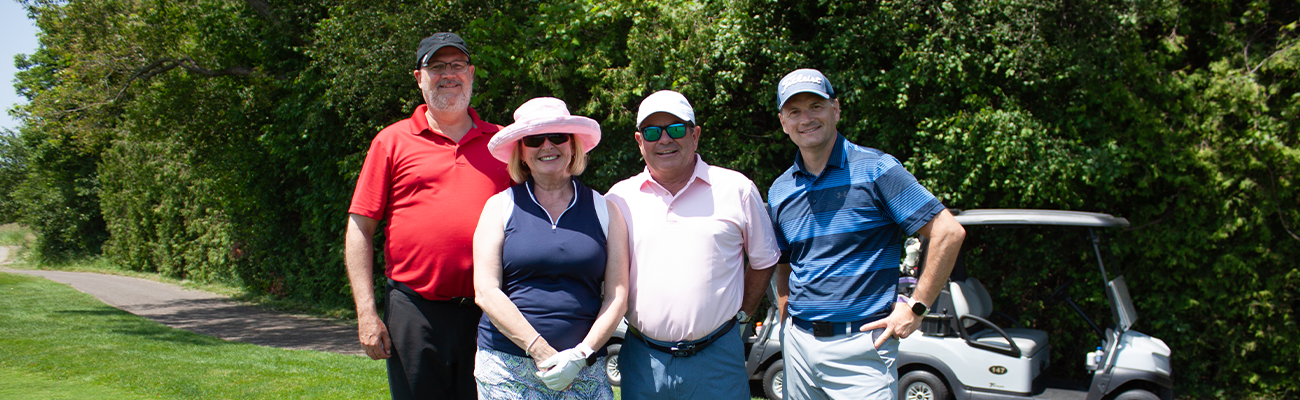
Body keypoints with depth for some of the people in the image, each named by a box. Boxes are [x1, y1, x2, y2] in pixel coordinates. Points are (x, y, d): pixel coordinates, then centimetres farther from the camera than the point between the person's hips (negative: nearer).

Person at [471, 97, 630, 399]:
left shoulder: (604, 210, 10)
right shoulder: (500, 207, 6)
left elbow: (617, 296, 4)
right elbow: (486, 292, -2)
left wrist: (581, 354, -9)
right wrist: (542, 353, -11)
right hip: (508, 368, -1)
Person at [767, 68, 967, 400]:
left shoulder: (875, 170, -7)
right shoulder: (779, 191, 9)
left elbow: (949, 232, -10)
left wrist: (916, 308, -11)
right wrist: (787, 323, 10)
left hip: (860, 346, -5)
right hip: (798, 342, 5)